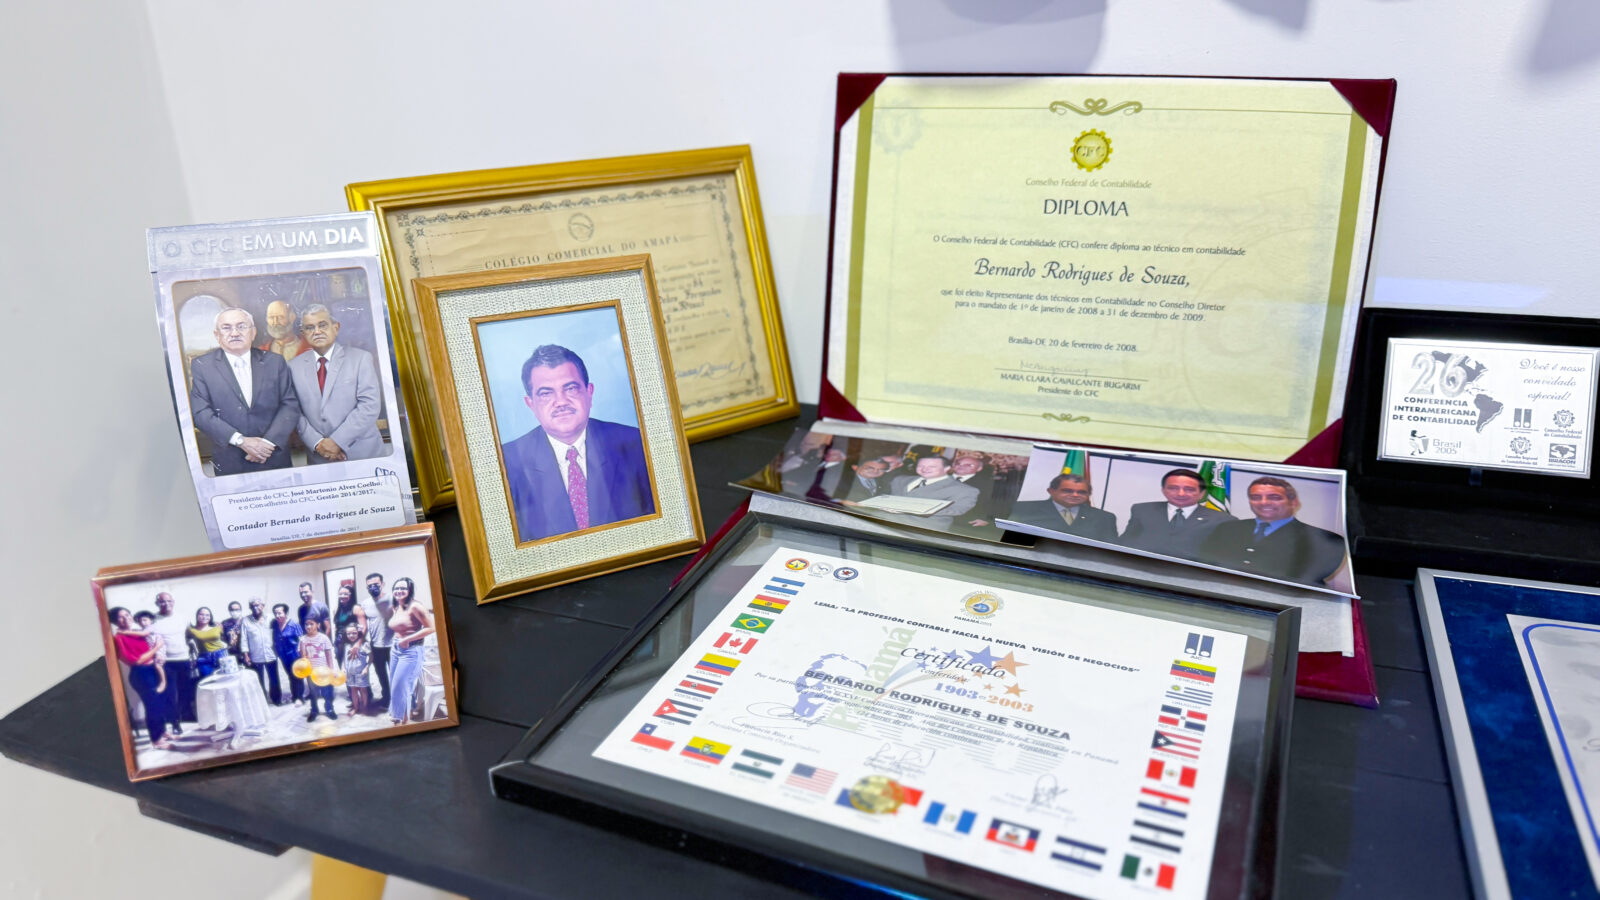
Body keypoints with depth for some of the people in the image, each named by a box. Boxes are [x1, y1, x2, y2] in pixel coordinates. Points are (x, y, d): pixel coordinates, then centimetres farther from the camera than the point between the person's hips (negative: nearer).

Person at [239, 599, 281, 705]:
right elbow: (244, 639, -3)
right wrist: (246, 655, -7)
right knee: (259, 681, 9)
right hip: (255, 657, -1)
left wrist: (278, 649, -1)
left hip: (271, 655, 1)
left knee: (274, 679, 10)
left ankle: (277, 699, 25)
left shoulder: (270, 619, 1)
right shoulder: (246, 621, -3)